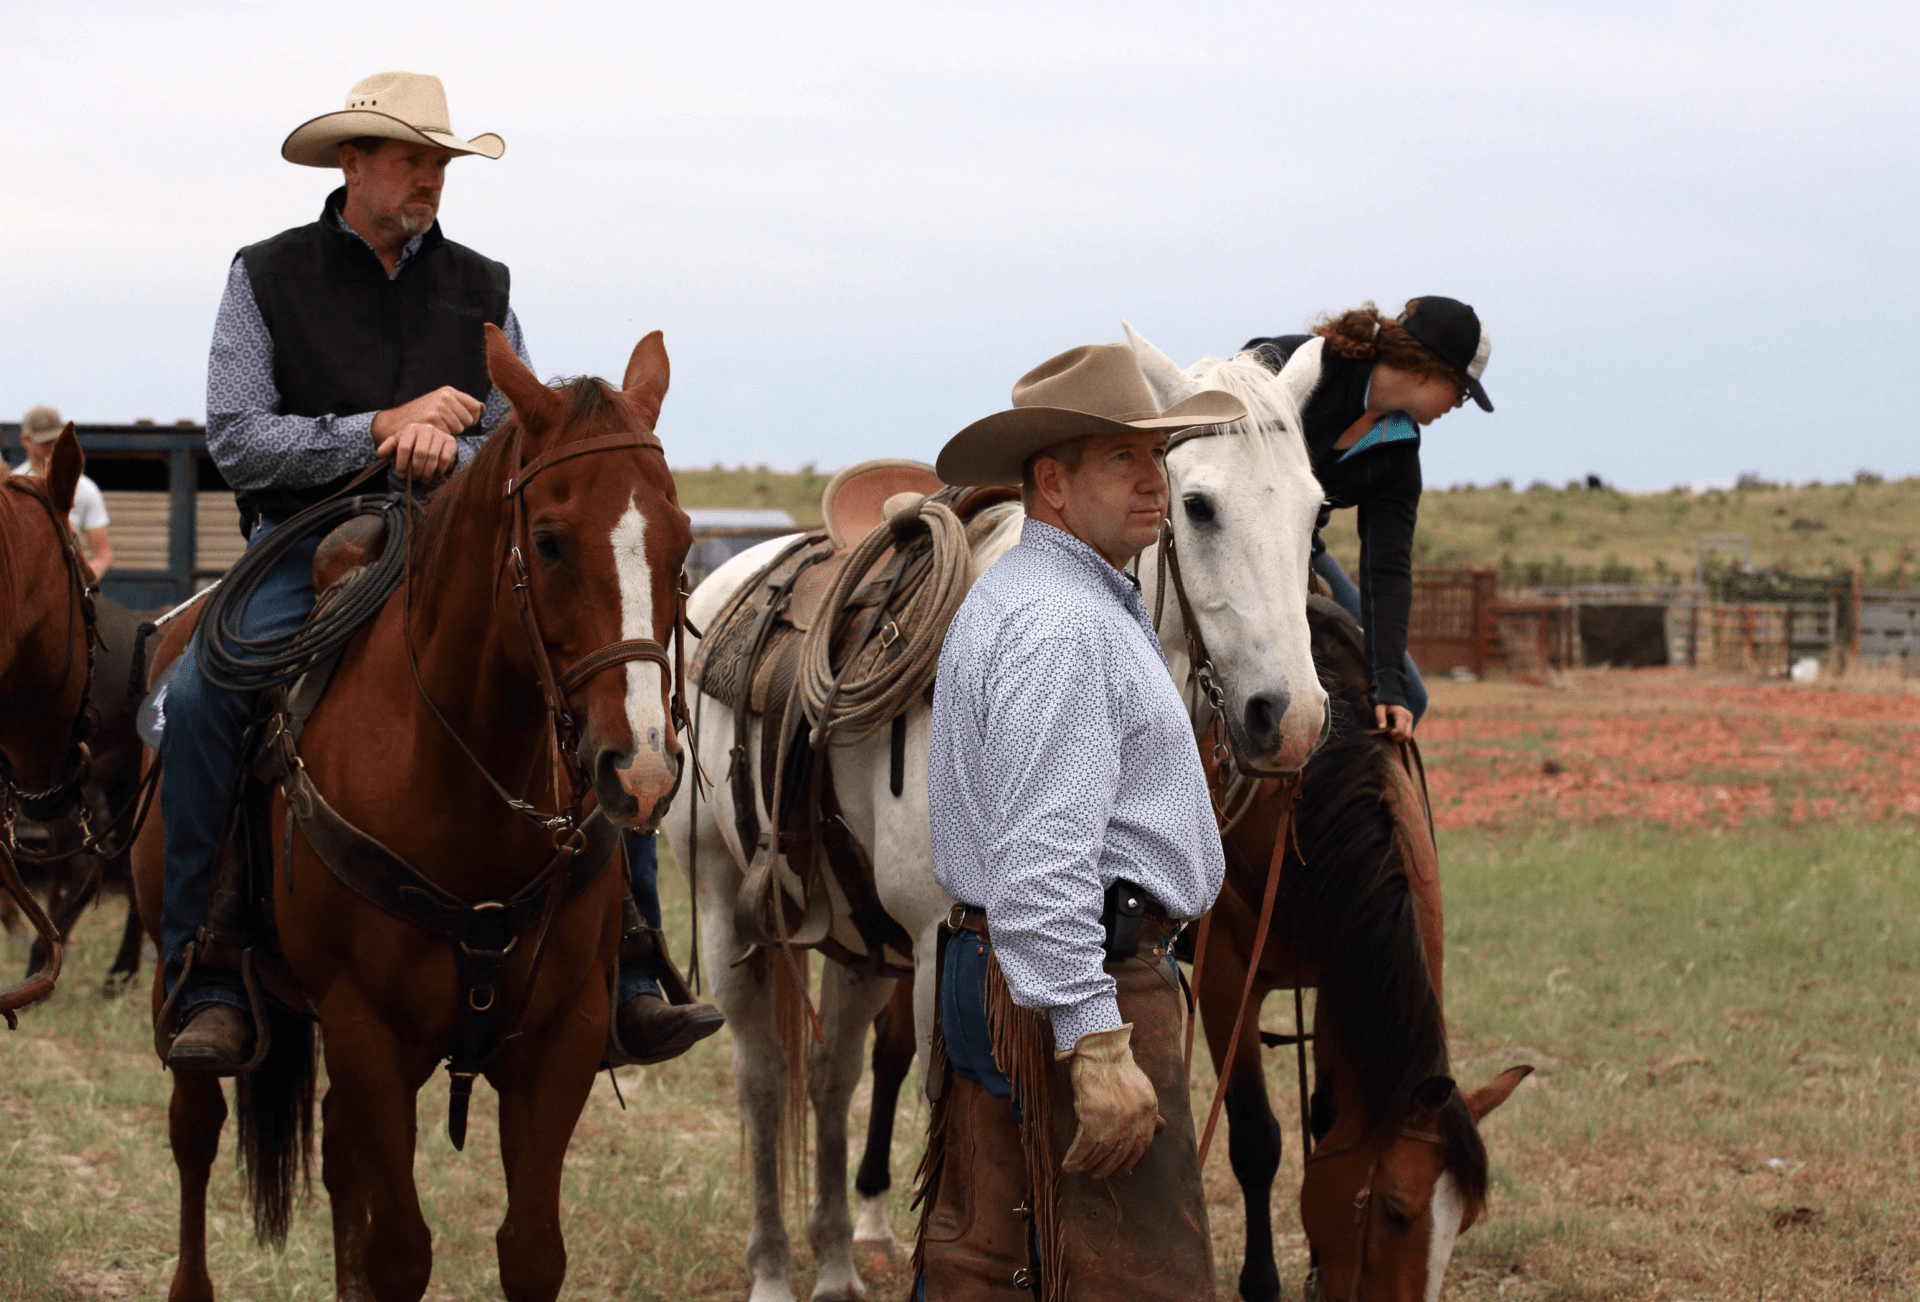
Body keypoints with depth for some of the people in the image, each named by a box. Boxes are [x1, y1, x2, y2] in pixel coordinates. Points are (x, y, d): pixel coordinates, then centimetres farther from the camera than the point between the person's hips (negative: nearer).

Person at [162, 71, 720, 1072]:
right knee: (197, 695, -30)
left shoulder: (480, 289, 12)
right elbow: (238, 443, -5)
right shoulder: (267, 278, 4)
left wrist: (450, 450, -16)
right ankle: (209, 987, -24)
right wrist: (383, 428, -14)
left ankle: (628, 986, -13)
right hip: (306, 547, -2)